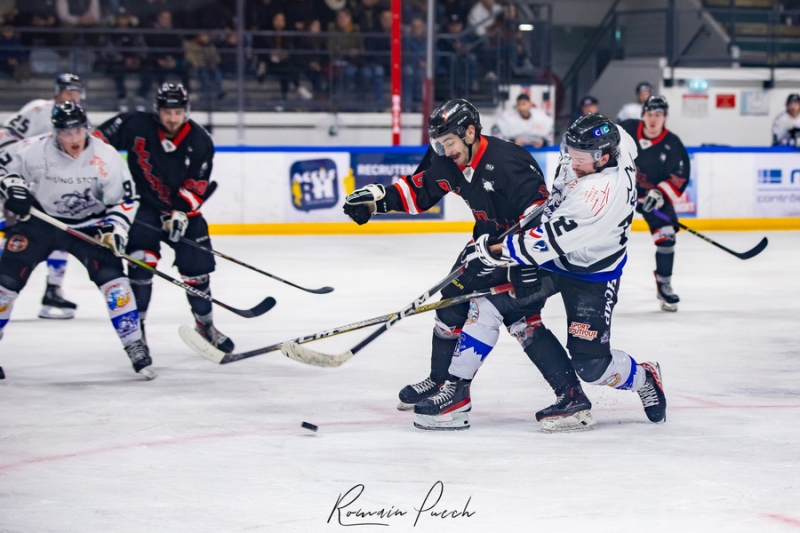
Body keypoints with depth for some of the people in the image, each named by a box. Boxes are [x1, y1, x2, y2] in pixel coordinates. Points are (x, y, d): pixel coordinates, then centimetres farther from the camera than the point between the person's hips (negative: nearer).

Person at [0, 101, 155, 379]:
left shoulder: (106, 157, -18)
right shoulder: (35, 149, -18)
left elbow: (125, 199, -9)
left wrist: (115, 228, -23)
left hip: (88, 224, -1)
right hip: (39, 219, 1)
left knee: (112, 277, -16)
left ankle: (134, 344, -9)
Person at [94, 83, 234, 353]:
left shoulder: (200, 141, -12)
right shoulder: (137, 126, -16)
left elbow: (197, 184, -11)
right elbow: (101, 138, -5)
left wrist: (180, 213, -21)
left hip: (183, 209, 2)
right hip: (147, 206, -2)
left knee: (197, 267, 3)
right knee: (142, 261, -19)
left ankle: (205, 325, 23)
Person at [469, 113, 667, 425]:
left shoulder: (604, 192, -36)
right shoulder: (610, 140, -13)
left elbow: (553, 240, -35)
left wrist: (498, 250, -26)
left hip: (590, 275, -8)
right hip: (550, 256, 8)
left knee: (591, 365, -8)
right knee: (485, 301, -6)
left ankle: (645, 380, 25)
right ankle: (455, 385, 3)